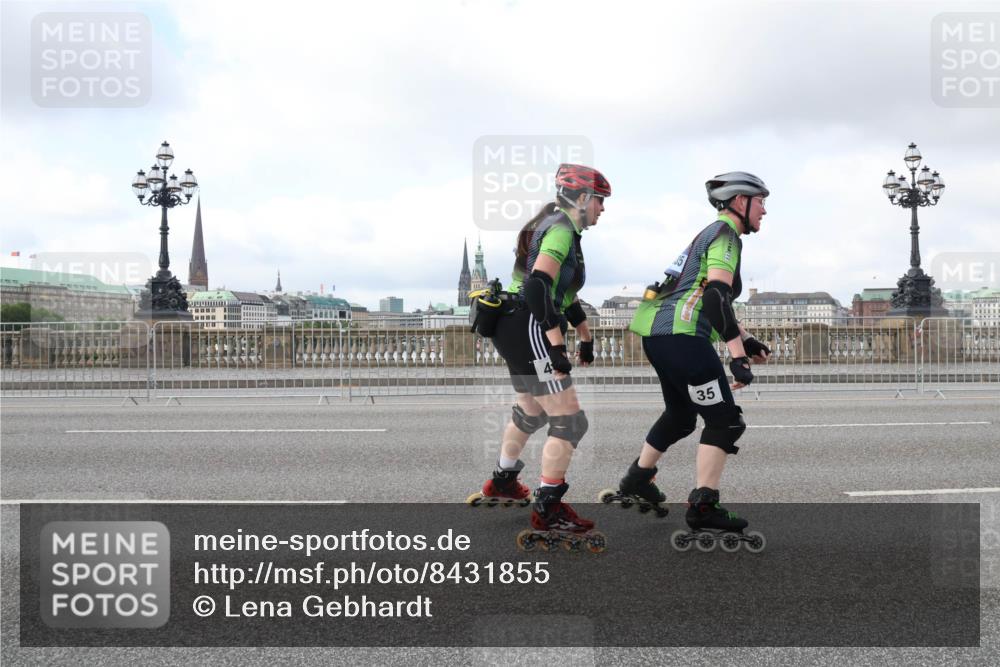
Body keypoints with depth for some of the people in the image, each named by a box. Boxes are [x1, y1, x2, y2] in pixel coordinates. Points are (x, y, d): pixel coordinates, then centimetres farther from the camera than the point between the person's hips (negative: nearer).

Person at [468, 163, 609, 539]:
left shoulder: (558, 227, 19)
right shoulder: (562, 229, -13)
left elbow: (564, 292, 26)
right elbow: (537, 287, -26)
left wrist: (585, 336, 29)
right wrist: (556, 342, -27)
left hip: (516, 328, 11)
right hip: (528, 330, -11)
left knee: (531, 411, 28)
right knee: (569, 422, -8)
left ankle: (502, 481, 45)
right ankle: (547, 510, -2)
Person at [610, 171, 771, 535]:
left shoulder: (712, 234, 24)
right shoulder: (726, 235, -7)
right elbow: (716, 296, -21)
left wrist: (745, 339, 28)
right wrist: (738, 356, -26)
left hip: (656, 333, 10)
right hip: (681, 336, -10)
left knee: (680, 416, 26)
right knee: (725, 421, -4)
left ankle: (637, 480, 37)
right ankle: (702, 505, -5)